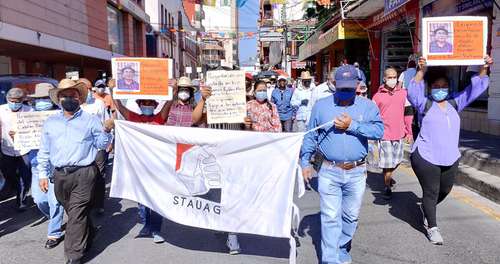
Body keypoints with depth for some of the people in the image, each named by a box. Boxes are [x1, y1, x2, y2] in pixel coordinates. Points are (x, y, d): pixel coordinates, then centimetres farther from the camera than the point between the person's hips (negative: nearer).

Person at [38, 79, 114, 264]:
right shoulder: (50, 123, 12)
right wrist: (43, 174, 13)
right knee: (74, 213, 17)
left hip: (83, 174, -4)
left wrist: (106, 130, -15)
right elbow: (44, 151, 16)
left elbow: (100, 145, 2)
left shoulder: (90, 120, 2)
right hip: (60, 175, 5)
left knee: (76, 215, -6)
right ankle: (88, 235, 40)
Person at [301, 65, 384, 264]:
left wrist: (352, 125, -19)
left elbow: (379, 131, -13)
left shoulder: (368, 106, 2)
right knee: (330, 217, -2)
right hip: (329, 172, -1)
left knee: (350, 216, 16)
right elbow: (310, 137, 7)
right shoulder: (321, 105, 3)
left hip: (357, 172, 2)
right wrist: (305, 162, 5)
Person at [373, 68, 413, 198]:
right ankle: (387, 187, 19)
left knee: (397, 160, 18)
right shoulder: (378, 96, -3)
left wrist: (409, 132, 8)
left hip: (399, 134, 4)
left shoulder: (403, 93, 4)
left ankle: (388, 177, 46)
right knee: (387, 162, 0)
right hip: (385, 135, -4)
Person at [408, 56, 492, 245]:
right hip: (426, 158, -6)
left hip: (451, 158, 6)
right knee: (431, 192, 1)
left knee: (444, 190, 19)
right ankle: (432, 227, 13)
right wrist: (421, 71, -31)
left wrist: (484, 69, 3)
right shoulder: (425, 104, -4)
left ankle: (427, 209, 46)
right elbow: (413, 92, -22)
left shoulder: (454, 103, 11)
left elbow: (476, 88, 13)